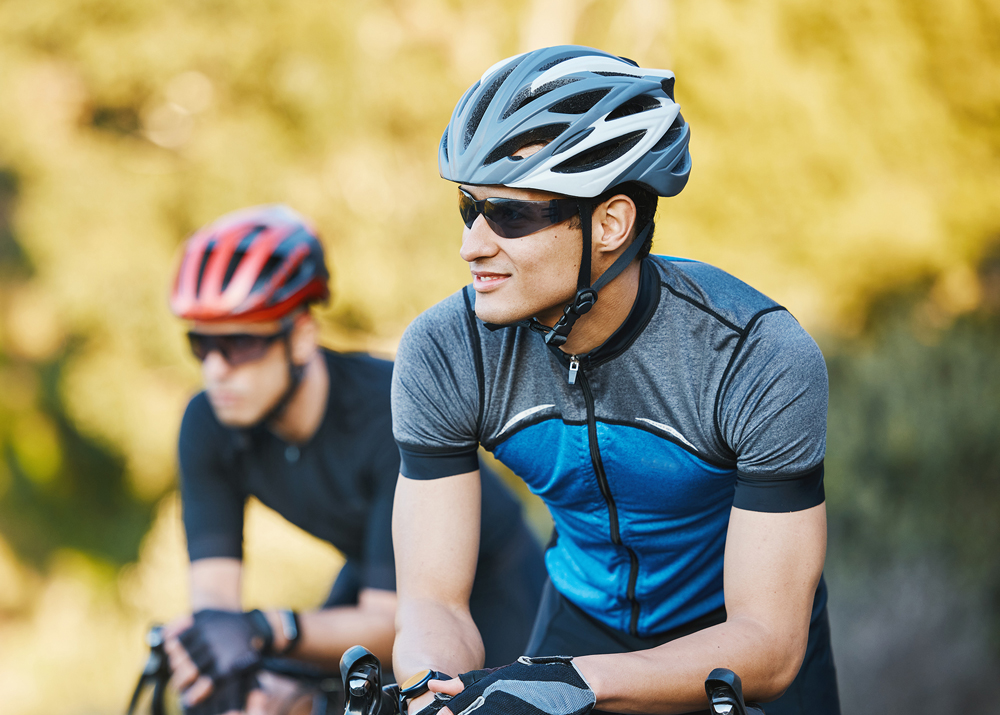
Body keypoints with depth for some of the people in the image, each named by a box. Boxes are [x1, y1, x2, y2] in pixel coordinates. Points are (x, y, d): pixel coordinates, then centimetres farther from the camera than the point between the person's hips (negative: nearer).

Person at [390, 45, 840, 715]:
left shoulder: (765, 360, -30)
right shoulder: (444, 354, -21)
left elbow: (768, 645, -30)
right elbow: (433, 598, -19)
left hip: (739, 651, -2)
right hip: (583, 623, 2)